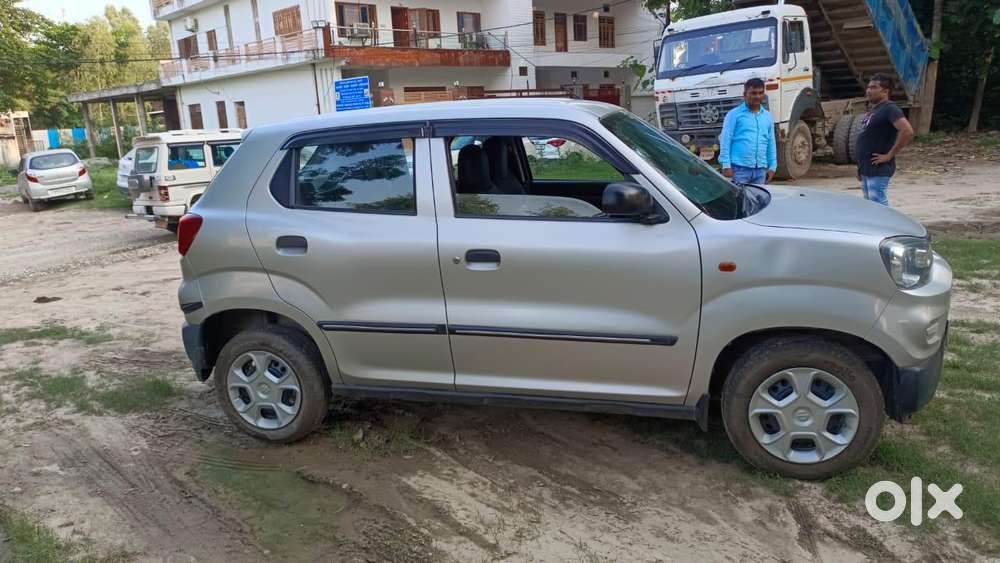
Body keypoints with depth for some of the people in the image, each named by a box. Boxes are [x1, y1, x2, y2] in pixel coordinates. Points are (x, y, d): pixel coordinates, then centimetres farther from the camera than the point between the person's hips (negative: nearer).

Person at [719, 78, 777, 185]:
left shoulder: (768, 116, 17)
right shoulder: (734, 114, 0)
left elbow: (771, 143, 19)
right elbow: (725, 140, -5)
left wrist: (772, 166, 12)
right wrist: (726, 165, -13)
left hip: (760, 170, 6)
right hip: (739, 168, -5)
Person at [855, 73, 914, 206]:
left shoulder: (889, 109, -13)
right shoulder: (872, 109, 16)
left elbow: (907, 131, -26)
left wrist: (889, 155, -20)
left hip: (878, 170, -10)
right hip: (866, 170, 10)